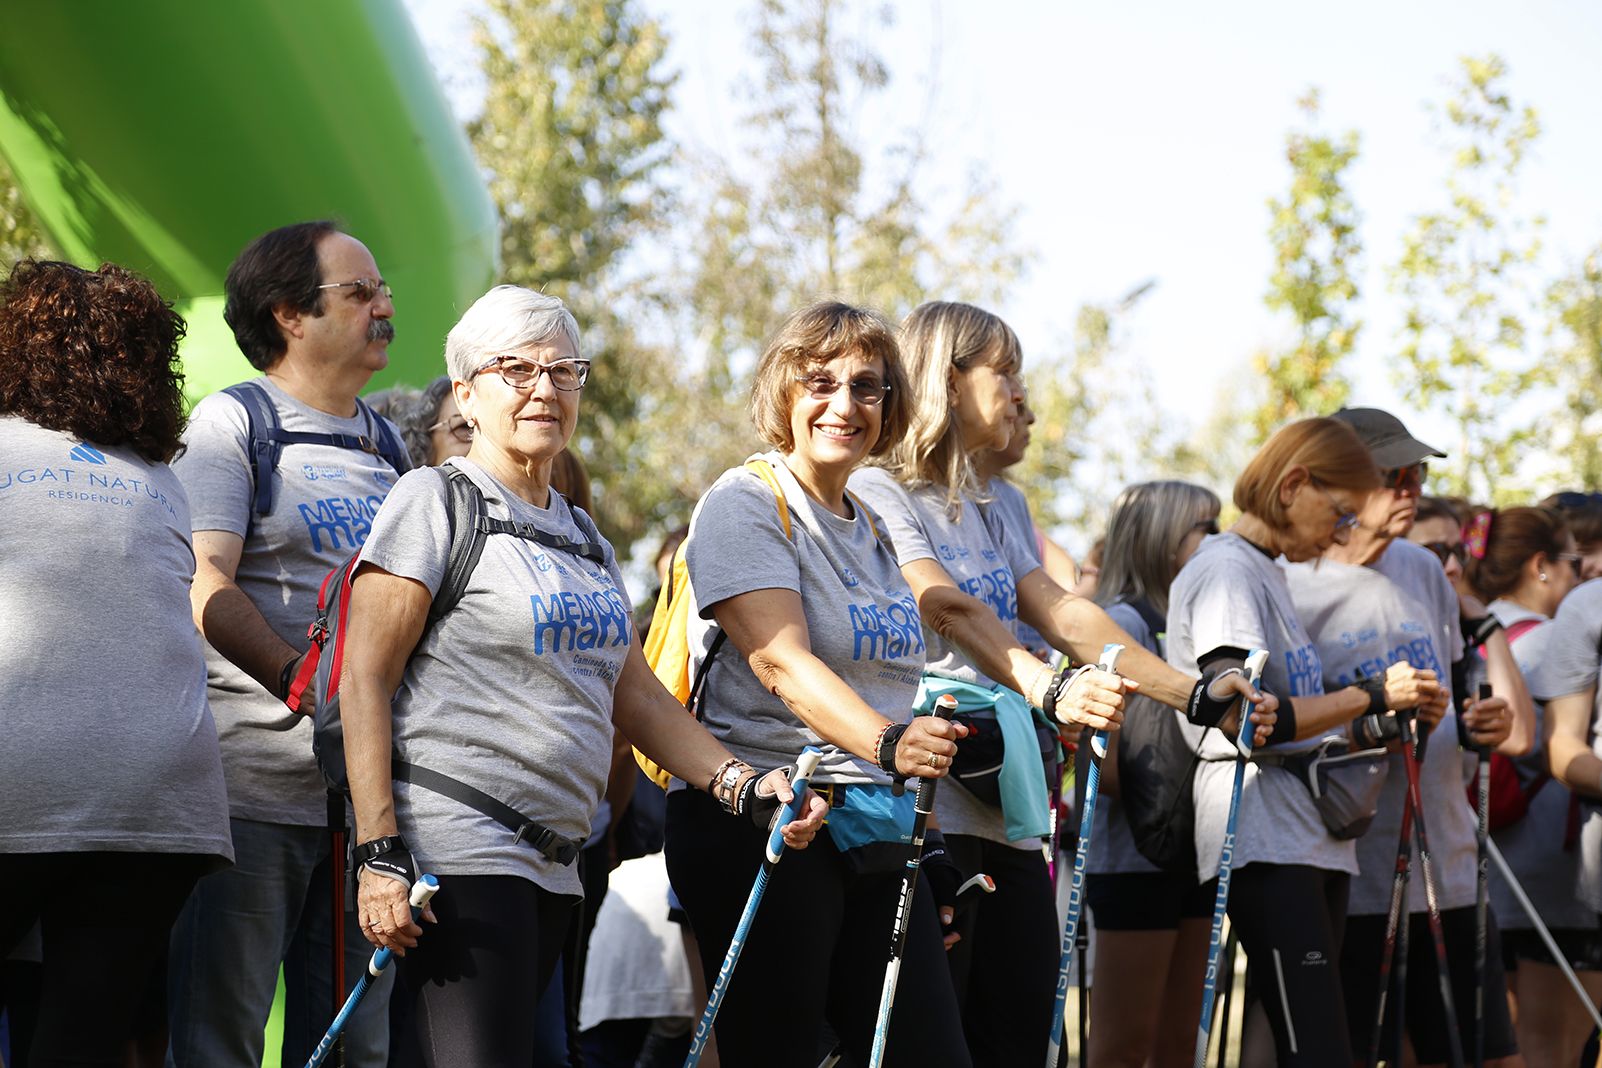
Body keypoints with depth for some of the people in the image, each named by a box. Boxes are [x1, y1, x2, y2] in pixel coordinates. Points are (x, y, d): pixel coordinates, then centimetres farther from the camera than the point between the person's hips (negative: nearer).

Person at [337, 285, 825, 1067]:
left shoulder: (582, 535, 21)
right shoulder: (434, 502, -2)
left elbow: (635, 696, 21)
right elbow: (363, 682, -9)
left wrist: (744, 787, 5)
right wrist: (378, 852, -17)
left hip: (550, 865, 8)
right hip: (456, 849, -7)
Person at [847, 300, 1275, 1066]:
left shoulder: (987, 515, 22)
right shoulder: (877, 494, -4)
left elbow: (1065, 616, 11)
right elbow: (951, 611, -19)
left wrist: (1194, 694, -1)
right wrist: (1049, 688, -35)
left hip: (1009, 822, 8)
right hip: (929, 813, -8)